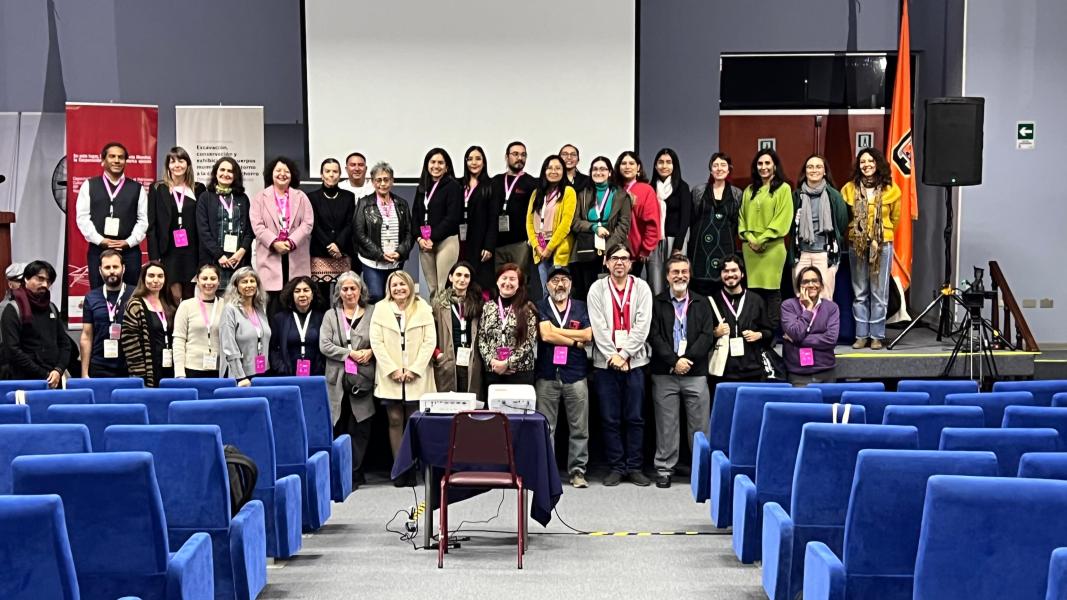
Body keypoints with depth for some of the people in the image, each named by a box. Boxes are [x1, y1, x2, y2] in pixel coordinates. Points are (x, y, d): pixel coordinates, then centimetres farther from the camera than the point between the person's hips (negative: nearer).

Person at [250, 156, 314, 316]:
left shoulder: (301, 197, 13)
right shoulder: (260, 198, 11)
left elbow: (308, 223, 3)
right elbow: (257, 225, 0)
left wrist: (291, 242, -11)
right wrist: (274, 243, -14)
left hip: (296, 256, 1)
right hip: (270, 256, -1)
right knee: (273, 300, -6)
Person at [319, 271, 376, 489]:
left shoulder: (372, 313, 8)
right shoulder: (331, 315, 11)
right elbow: (324, 345, 1)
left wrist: (370, 352, -12)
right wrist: (350, 353, -9)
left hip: (363, 379, -1)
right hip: (338, 379, 1)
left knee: (359, 428, -1)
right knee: (339, 428, 1)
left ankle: (354, 473, 6)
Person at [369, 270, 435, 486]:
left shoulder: (423, 308, 5)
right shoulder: (381, 308, 7)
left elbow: (430, 341, 0)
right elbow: (376, 342, 1)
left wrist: (414, 369, -8)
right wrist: (393, 369, -8)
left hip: (417, 377, -1)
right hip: (390, 377, 1)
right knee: (395, 421, 0)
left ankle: (412, 469, 4)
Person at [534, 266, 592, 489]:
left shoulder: (581, 307, 11)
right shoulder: (540, 307, 5)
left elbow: (588, 335, -3)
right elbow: (545, 335, -10)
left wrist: (556, 330, -5)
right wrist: (576, 342, -4)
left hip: (576, 374, 1)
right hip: (547, 374, -1)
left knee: (579, 428, 1)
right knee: (545, 427, 2)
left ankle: (577, 471, 10)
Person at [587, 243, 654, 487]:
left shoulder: (641, 288, 6)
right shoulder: (597, 288, 6)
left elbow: (642, 325, -2)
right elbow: (598, 326, -1)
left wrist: (624, 354, -10)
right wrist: (612, 356, -10)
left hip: (634, 361, 0)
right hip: (605, 361, 0)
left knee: (635, 418, 2)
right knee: (610, 418, 2)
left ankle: (634, 467, 10)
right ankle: (616, 467, 10)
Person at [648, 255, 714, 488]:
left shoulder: (701, 304, 11)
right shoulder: (657, 303, 6)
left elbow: (707, 336, 1)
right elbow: (654, 336, -3)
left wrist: (687, 359, -11)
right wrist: (674, 361, -12)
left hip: (696, 373, 1)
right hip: (664, 373, -1)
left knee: (699, 423, 3)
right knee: (666, 423, 3)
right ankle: (664, 468, 11)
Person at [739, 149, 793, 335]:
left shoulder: (783, 189, 1)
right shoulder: (749, 190, 17)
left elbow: (783, 220, -7)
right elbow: (742, 217, 14)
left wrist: (762, 240, -11)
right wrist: (749, 237, -4)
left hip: (772, 248, -4)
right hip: (750, 247, 4)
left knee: (771, 290, -4)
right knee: (753, 290, 3)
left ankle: (771, 336, 0)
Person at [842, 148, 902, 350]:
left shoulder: (891, 189, 3)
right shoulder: (849, 189, 4)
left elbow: (895, 218, 14)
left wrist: (883, 233, 13)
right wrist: (856, 231, 10)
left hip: (882, 245, -1)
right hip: (856, 244, 1)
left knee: (879, 292, 0)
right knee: (860, 293, 5)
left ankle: (877, 336, 7)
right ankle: (861, 335, 11)